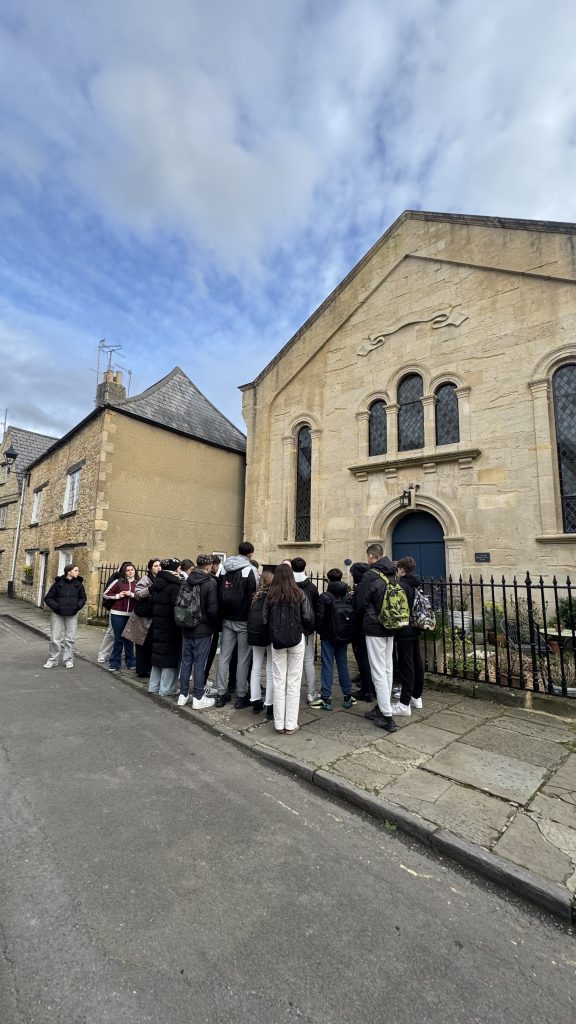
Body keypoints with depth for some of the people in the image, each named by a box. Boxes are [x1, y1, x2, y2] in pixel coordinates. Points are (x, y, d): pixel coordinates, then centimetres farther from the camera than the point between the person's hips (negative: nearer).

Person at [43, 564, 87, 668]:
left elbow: (83, 598, 10)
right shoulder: (58, 583, -7)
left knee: (70, 639, 8)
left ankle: (68, 660, 20)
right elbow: (48, 598, -1)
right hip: (58, 615, -1)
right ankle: (52, 660, 20)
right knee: (55, 639, 4)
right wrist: (56, 606, -13)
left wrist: (78, 606, -6)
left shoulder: (78, 584, -1)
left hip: (72, 615, 1)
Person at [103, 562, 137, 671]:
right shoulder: (118, 582, 0)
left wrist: (132, 594, -14)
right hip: (118, 614, -1)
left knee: (129, 639, 10)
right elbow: (106, 594, 3)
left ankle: (131, 662, 21)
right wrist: (117, 596, -8)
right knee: (118, 639, 5)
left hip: (131, 615, 1)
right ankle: (114, 663, 18)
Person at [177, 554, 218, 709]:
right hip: (203, 630, -5)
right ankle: (198, 698, 12)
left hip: (187, 628, 6)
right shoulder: (210, 583, -15)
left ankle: (183, 695, 24)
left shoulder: (186, 581, 2)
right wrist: (215, 624, -2)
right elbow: (213, 609, -18)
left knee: (185, 661, 14)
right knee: (199, 663, 3)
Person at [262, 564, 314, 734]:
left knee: (279, 682, 10)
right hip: (296, 639, -1)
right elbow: (308, 618, -8)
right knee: (293, 682, 7)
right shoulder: (299, 594, -7)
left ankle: (279, 723, 17)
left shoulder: (270, 595, -4)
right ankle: (291, 724, 12)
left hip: (277, 641, 1)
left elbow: (265, 619, -3)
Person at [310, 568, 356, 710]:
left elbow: (320, 617, -15)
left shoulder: (324, 597, -15)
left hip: (328, 636, -4)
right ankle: (347, 697, 21)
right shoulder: (347, 596, -2)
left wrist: (320, 631, 2)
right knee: (343, 665, 13)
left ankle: (326, 699, 5)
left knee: (327, 666, 2)